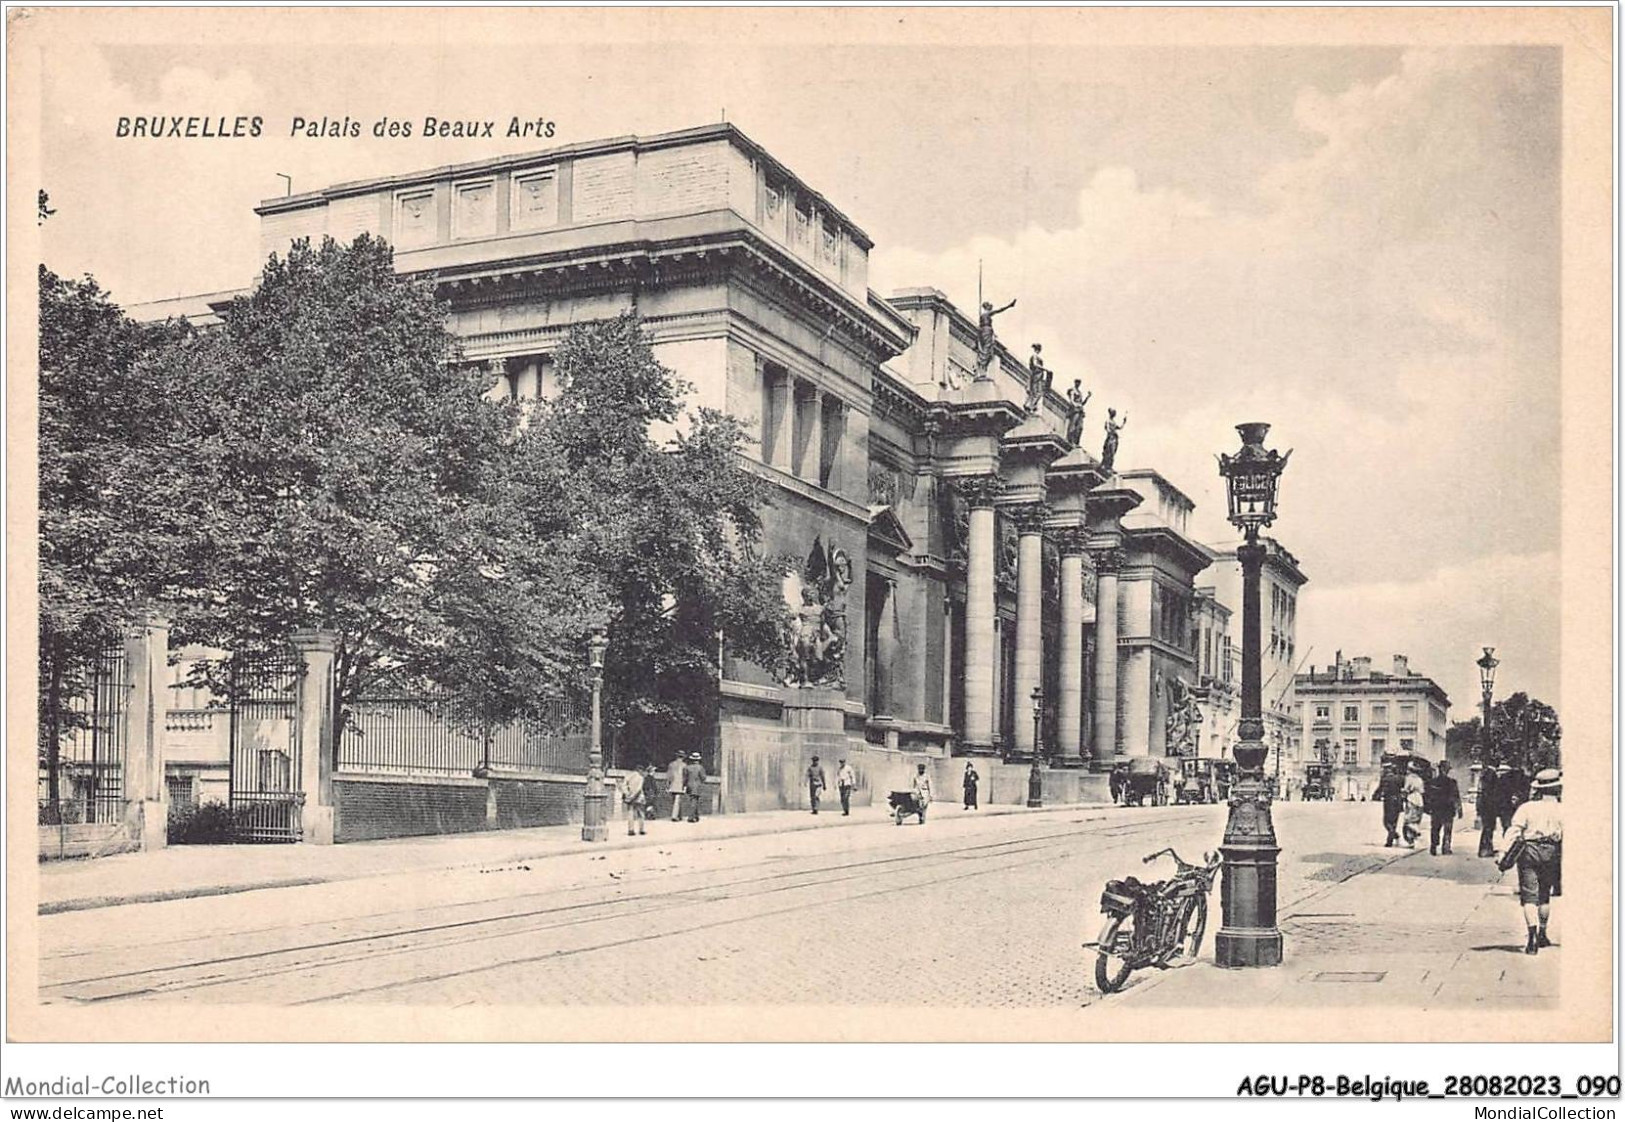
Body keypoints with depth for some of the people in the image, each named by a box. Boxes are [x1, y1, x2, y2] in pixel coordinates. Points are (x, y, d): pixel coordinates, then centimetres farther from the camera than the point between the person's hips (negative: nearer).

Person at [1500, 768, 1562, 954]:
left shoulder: (1527, 808, -1)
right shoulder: (1561, 811, 3)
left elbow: (1514, 831, -8)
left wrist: (1507, 855, -9)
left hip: (1528, 850, -2)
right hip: (1551, 853, 2)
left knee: (1529, 897, -4)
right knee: (1544, 896, 19)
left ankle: (1532, 938, -18)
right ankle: (1542, 935, 32)